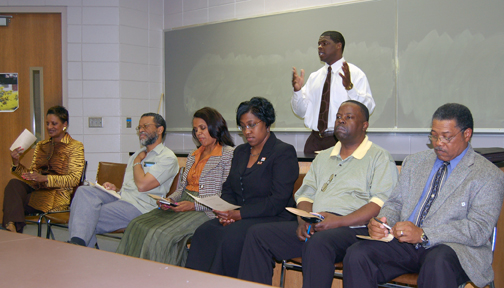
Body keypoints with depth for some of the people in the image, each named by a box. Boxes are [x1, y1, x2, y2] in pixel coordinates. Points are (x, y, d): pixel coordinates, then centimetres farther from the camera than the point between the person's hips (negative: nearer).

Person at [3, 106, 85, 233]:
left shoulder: (75, 146, 2)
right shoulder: (41, 146, 22)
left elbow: (74, 179, -9)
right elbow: (33, 173, 17)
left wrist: (45, 178, -23)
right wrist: (16, 164, -4)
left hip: (59, 197, -6)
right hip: (38, 189, 6)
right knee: (14, 183, -29)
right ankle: (12, 227, -38)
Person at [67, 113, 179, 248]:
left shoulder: (168, 158, -4)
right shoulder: (138, 154, 25)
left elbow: (142, 185, -16)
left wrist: (137, 162, 0)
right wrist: (116, 189, 6)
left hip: (139, 206, -8)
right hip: (120, 197, 8)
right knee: (84, 191, -21)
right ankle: (77, 242, -31)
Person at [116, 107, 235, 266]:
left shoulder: (229, 154, -3)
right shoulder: (193, 156, 23)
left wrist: (195, 205, -17)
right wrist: (169, 200, 1)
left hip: (205, 211, -7)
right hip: (182, 205, 7)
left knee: (160, 234, -29)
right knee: (137, 225, -15)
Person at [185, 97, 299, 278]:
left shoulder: (284, 152, -5)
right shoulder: (240, 151, 20)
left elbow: (278, 201, -14)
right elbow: (228, 189, 19)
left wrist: (240, 214, -18)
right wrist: (225, 212, -4)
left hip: (272, 219, -6)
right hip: (237, 218, 6)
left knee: (231, 236, -33)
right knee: (203, 232, -22)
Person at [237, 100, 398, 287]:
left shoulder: (379, 157, 5)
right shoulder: (323, 157, 26)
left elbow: (381, 203, -8)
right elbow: (306, 194, 20)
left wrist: (340, 221, -19)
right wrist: (304, 220, -3)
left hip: (352, 228, -6)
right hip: (314, 227, 6)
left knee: (318, 242, -39)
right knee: (257, 234, -11)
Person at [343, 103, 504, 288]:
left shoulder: (489, 175, 1)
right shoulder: (414, 162, 19)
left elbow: (480, 229, -10)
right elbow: (396, 202, 18)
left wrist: (423, 234, -21)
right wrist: (381, 221, -7)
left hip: (451, 247, -4)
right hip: (404, 242, 4)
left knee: (437, 264, -40)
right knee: (356, 255, -23)